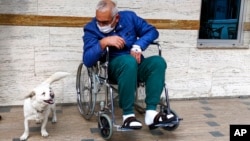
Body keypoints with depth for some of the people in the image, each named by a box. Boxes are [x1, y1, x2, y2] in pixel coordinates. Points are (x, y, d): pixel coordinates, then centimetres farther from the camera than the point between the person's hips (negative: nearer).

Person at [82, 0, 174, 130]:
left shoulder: (129, 17, 1)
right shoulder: (91, 29, -7)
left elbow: (152, 31, 3)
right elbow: (87, 61, -16)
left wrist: (138, 46, -14)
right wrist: (103, 42, -30)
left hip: (135, 66, 4)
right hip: (110, 68, -3)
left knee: (158, 62, -26)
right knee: (129, 61, -37)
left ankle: (151, 111, -30)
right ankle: (128, 115, -32)